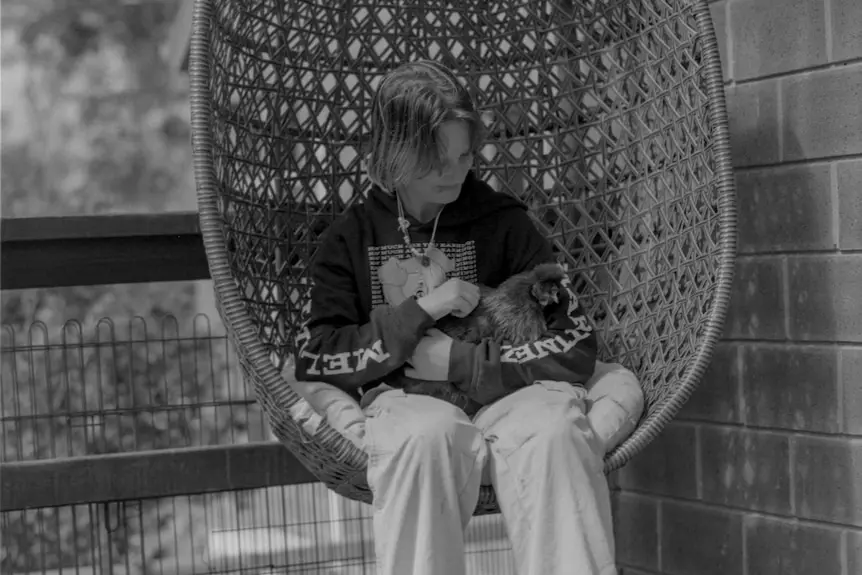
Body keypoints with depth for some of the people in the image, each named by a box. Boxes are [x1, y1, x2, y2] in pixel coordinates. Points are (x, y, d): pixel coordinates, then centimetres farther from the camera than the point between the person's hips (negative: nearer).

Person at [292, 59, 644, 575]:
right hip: (403, 403, 0)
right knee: (430, 435, -38)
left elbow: (577, 348, 4)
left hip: (503, 398, 1)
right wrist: (418, 312, -6)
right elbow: (312, 361, 4)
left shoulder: (504, 222, 12)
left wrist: (463, 364, -8)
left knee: (553, 430, -35)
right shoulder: (353, 237, 14)